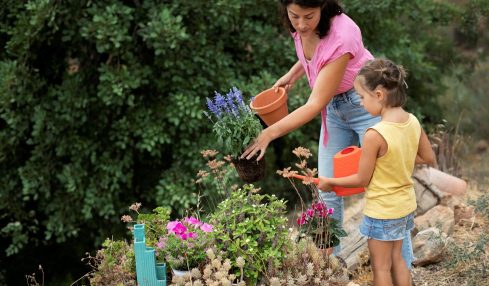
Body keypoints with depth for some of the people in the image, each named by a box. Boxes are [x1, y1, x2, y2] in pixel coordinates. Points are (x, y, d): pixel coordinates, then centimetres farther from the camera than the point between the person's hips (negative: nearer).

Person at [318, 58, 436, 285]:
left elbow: (362, 179, -17)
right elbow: (429, 158, 6)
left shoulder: (375, 135, -27)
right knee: (396, 259, 23)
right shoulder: (413, 122, -7)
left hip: (382, 211, -7)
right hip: (406, 205, 7)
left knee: (381, 267, 9)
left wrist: (330, 182, -2)